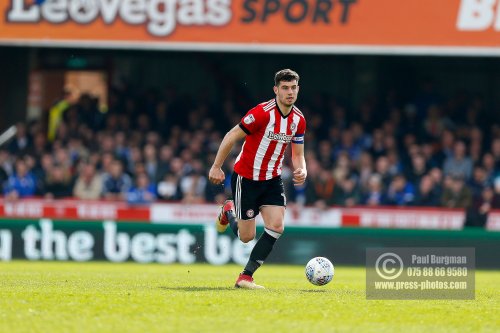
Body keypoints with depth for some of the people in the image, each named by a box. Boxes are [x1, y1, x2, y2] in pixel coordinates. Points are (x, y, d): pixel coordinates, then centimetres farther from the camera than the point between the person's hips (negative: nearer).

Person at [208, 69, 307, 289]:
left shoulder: (298, 120, -2)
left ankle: (246, 277, -2)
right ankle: (228, 211, 36)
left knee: (276, 226, -13)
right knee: (246, 236, 0)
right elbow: (232, 137, -14)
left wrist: (301, 171, -14)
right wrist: (216, 167, -13)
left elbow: (297, 154, 8)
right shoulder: (262, 113, -22)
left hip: (272, 180, 5)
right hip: (246, 178, -5)